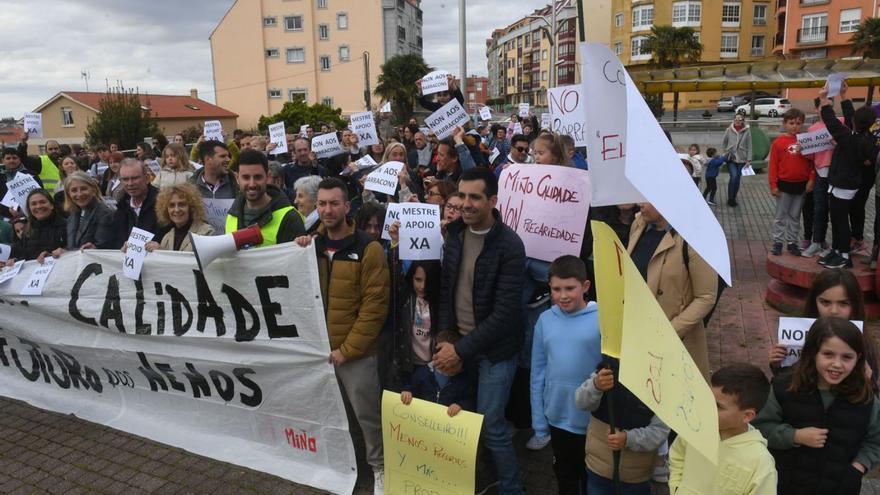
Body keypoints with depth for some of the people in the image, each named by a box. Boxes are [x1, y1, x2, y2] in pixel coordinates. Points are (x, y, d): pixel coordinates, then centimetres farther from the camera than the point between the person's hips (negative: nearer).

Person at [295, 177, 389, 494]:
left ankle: (379, 467, 27)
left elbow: (374, 306, -13)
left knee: (366, 414, 6)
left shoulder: (368, 249, -12)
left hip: (355, 353, -4)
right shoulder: (310, 245, 4)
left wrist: (346, 350, -14)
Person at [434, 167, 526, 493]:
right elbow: (445, 288, 6)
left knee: (491, 426, -1)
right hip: (457, 342, 5)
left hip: (493, 349, -5)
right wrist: (446, 339, -5)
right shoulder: (454, 233, 0)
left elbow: (504, 312, -20)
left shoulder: (509, 245, -18)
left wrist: (461, 350, -19)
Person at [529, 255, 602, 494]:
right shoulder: (545, 320, -4)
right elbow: (538, 372, 1)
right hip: (558, 417, 3)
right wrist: (539, 420, 3)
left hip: (592, 420, -3)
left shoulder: (602, 320, -16)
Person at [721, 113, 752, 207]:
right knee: (734, 176, -17)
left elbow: (749, 146, 0)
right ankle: (730, 198, -4)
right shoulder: (729, 130, -2)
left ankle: (733, 199, 23)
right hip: (730, 158, -1)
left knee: (737, 179, 8)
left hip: (741, 159, 1)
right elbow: (723, 143, 8)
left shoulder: (747, 131, -3)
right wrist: (723, 155, 3)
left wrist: (749, 159, -3)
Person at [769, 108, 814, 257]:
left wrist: (811, 179, -2)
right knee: (781, 215, 5)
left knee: (795, 216, 12)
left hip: (801, 185, 3)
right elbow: (773, 165, -5)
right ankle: (777, 242, 12)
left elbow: (812, 161, 7)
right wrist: (773, 185, -8)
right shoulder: (778, 142, -6)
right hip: (784, 184, -3)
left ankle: (792, 242, 20)